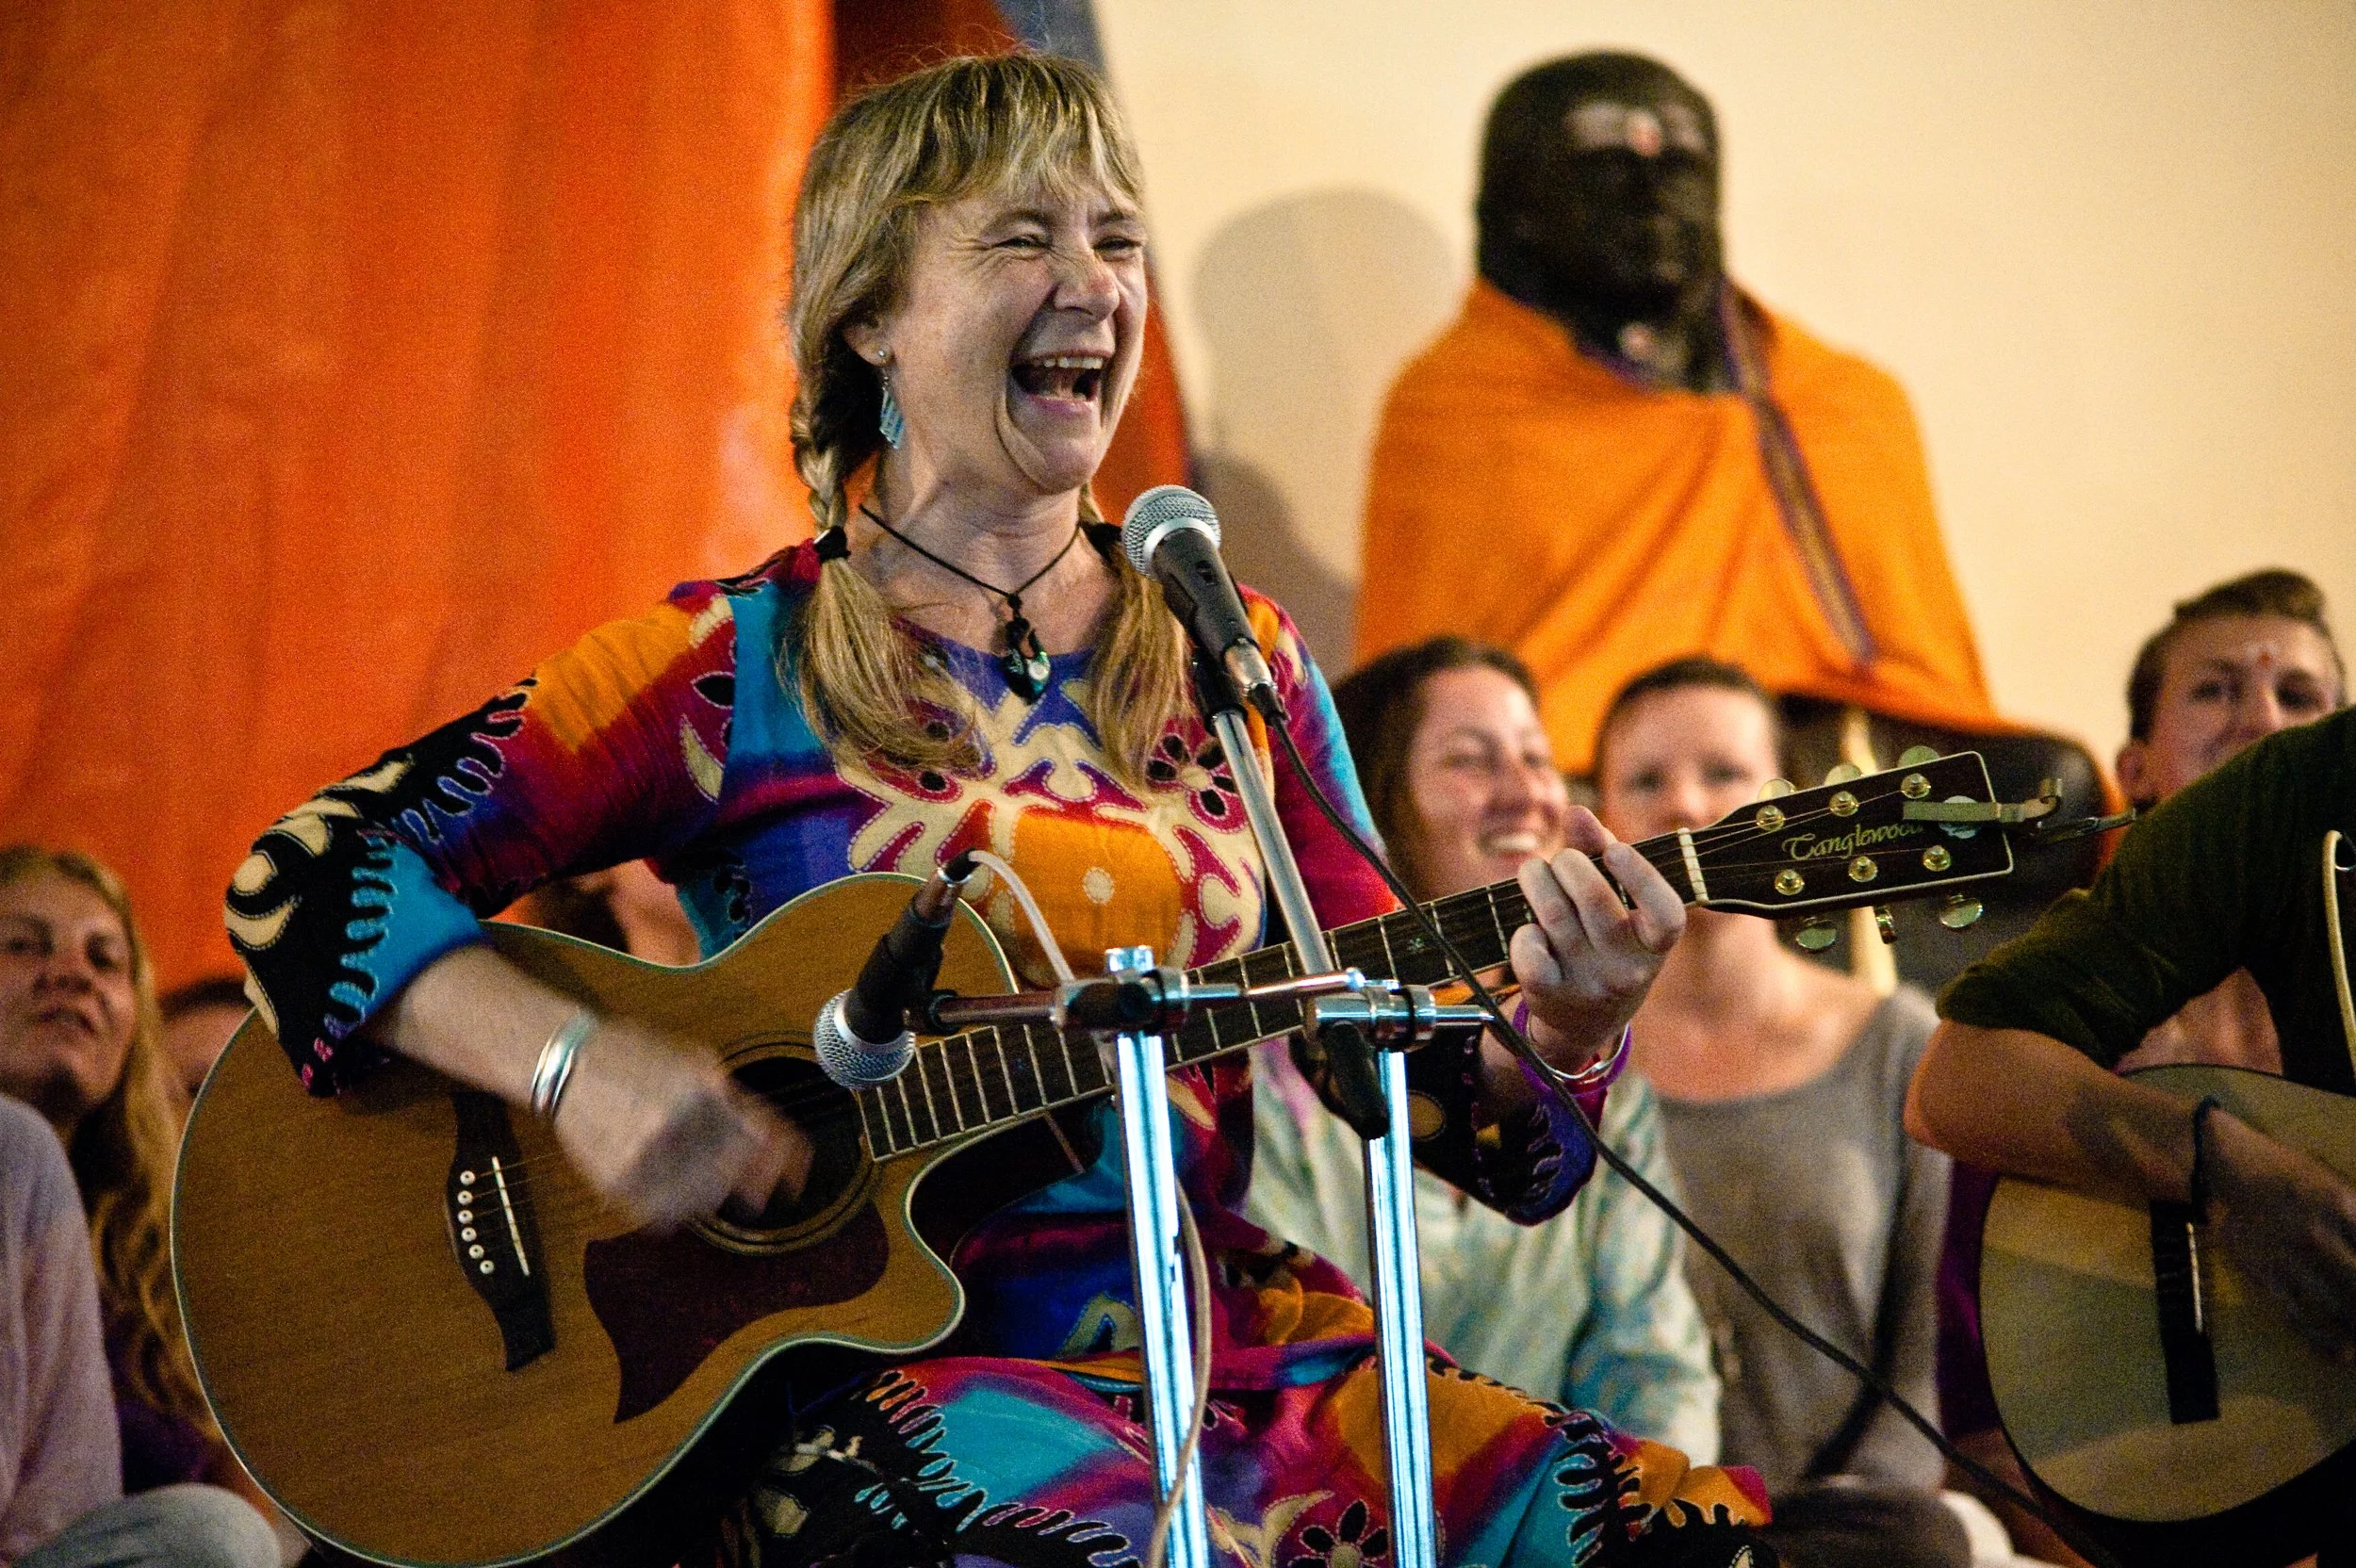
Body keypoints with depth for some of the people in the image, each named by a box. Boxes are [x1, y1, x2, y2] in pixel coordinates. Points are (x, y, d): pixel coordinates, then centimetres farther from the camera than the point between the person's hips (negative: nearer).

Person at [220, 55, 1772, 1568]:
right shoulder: (739, 672, 2)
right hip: (861, 1356, -5)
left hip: (1220, 1331, 5)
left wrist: (1558, 1036, -9)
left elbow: (1396, 1058, 13)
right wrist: (573, 1059, -18)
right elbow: (308, 875, -2)